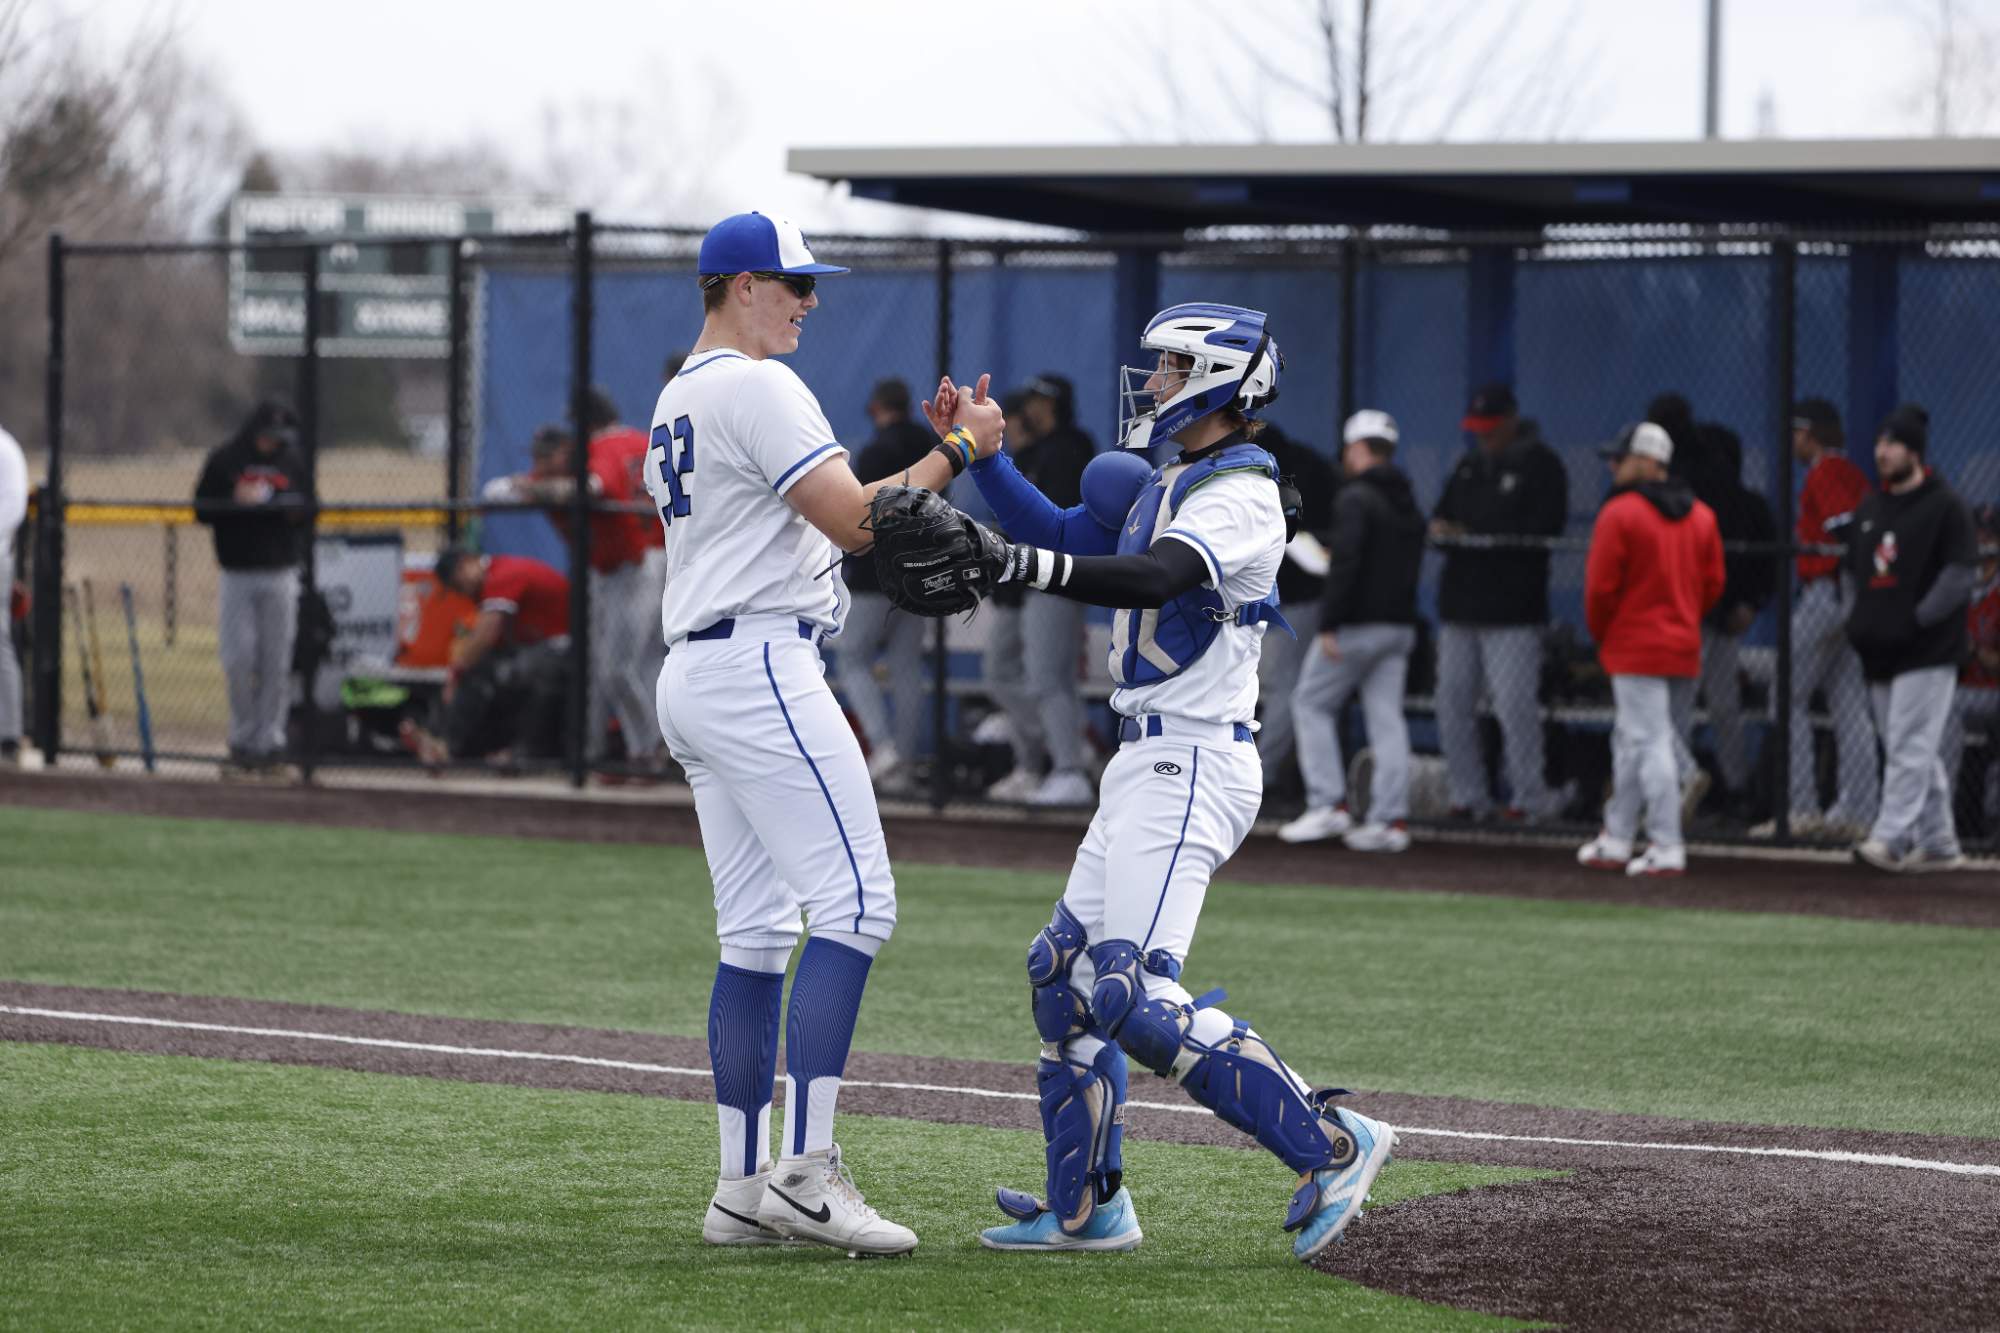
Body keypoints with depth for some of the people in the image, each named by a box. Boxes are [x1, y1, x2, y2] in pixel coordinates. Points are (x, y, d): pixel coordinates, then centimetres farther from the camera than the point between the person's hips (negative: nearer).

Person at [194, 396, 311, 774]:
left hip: (280, 576, 1)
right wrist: (236, 502, -16)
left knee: (276, 663, -1)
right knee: (238, 660, -4)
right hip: (236, 576, -1)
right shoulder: (224, 460, 1)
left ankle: (269, 742, 5)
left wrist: (297, 512, -9)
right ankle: (242, 740, 9)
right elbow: (202, 510, 0)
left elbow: (310, 513, 14)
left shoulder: (295, 463, 8)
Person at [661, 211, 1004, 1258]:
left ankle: (745, 1190, 8)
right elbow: (850, 522, -17)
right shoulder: (759, 387, -10)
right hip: (760, 669, -11)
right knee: (855, 903, -13)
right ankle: (806, 1170, -20)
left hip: (691, 676, 11)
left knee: (756, 931, 10)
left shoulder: (674, 403, 21)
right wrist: (958, 450, -7)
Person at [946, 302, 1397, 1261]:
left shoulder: (1238, 492, -14)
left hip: (1192, 767, -10)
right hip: (1147, 761, 10)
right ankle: (1086, 1207, 21)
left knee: (1135, 997, -18)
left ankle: (1330, 1147, -12)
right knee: (1066, 973, 13)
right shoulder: (1167, 484, 17)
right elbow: (1067, 537, 19)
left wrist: (1019, 565, -41)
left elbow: (1152, 578, -30)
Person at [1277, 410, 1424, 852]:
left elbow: (1345, 563, -21)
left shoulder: (1355, 498, -11)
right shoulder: (1409, 504, 15)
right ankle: (1391, 818, -1)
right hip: (1400, 624, 7)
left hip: (1357, 626, -7)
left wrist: (1329, 626, -21)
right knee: (1387, 717, 5)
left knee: (1312, 703, 4)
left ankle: (1328, 804, -3)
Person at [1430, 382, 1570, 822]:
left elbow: (1543, 530, -12)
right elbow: (1444, 512, 23)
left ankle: (1530, 797, -1)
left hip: (1512, 607, -7)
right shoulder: (1470, 465, 21)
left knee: (1515, 704, -10)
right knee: (1453, 701, 5)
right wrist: (1440, 527, -3)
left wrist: (1474, 536, -15)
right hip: (1459, 602, 7)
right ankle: (1469, 795, 12)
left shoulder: (1540, 464, -2)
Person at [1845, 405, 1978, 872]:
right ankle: (1938, 844, 16)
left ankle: (1890, 838, -18)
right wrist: (1858, 622, 10)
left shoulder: (1945, 506, -5)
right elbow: (1856, 572, 25)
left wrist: (1918, 620, -17)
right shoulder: (1867, 510, 17)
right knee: (1914, 752, 10)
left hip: (1927, 652, -8)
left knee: (1909, 747, -13)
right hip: (1879, 654, 8)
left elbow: (1962, 574, -11)